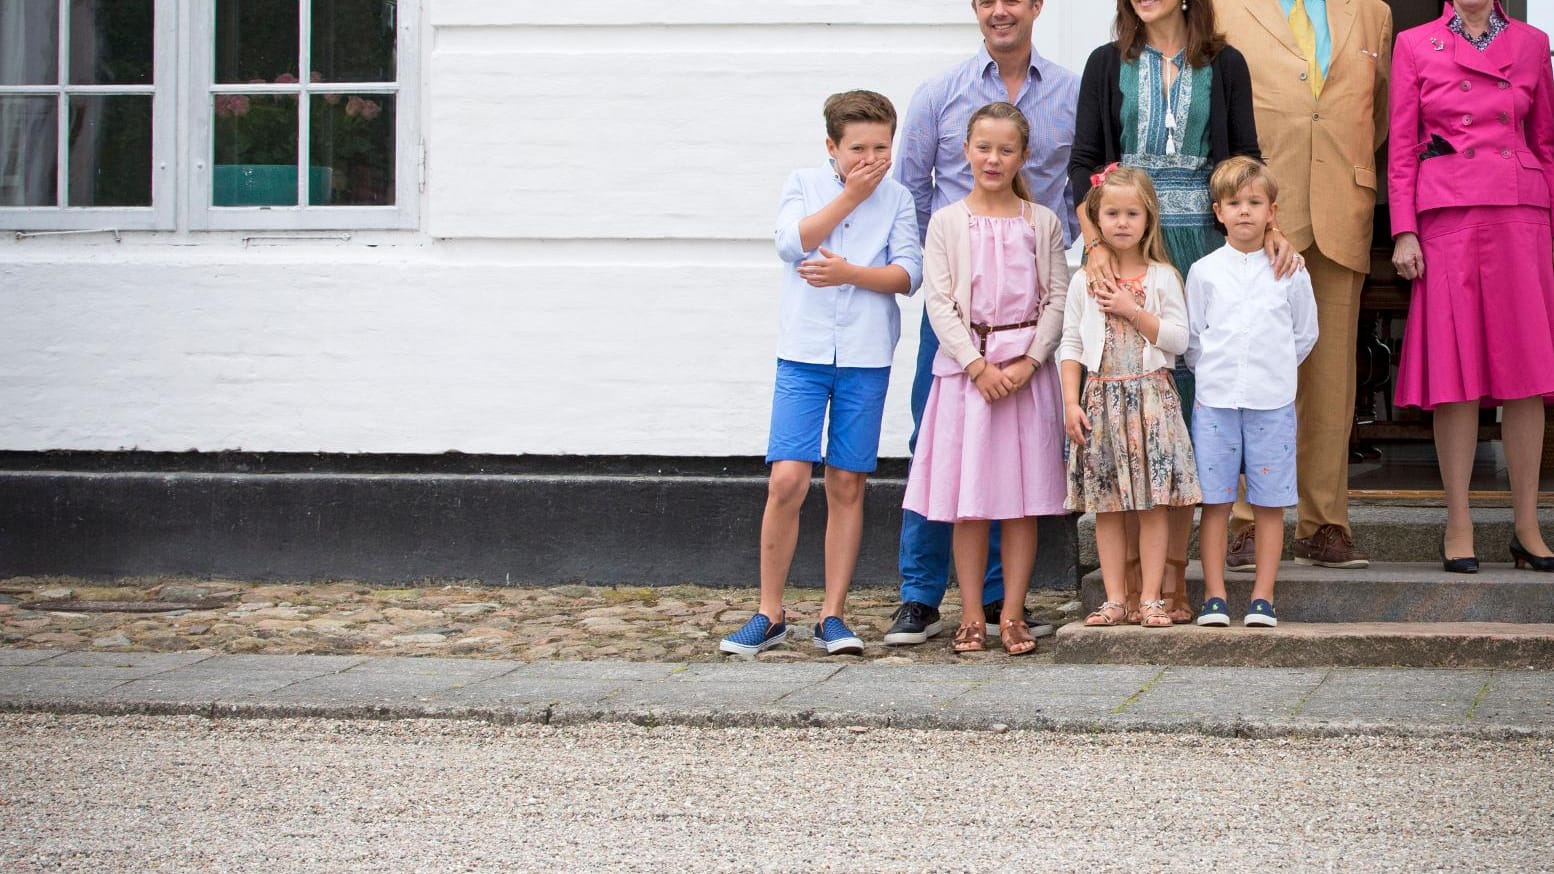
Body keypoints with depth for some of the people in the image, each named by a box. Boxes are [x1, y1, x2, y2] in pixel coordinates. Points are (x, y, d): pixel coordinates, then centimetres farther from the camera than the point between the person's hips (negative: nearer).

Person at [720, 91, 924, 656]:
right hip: (803, 353, -1)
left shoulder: (896, 199, 8)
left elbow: (908, 272, -2)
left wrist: (851, 273, -16)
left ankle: (833, 616, 12)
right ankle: (770, 614, 1)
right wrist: (850, 196, -6)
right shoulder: (803, 184, 8)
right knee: (787, 479, -10)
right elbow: (792, 243, -9)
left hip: (866, 359, 1)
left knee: (847, 486, 5)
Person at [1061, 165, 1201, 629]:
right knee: (1107, 507, 2)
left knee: (1153, 505, -4)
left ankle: (1151, 599, 0)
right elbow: (1071, 346, 7)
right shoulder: (1084, 281, 7)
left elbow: (1177, 338, -4)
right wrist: (1071, 402, -2)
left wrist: (1131, 311, -12)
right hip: (1102, 397, 2)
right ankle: (1114, 600, 7)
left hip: (1151, 396, -2)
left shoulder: (1163, 277, 3)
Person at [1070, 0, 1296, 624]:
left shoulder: (1224, 65, 8)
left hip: (1201, 246, 0)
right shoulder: (1109, 64, 7)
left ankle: (1174, 575, 4)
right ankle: (1130, 575, 0)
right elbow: (1084, 162, 1)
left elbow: (1245, 161, 7)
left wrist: (1270, 228, -10)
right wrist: (1094, 244, -13)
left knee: (1188, 400, 0)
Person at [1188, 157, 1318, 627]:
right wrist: (1214, 372, 6)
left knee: (1270, 502, 1)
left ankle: (1262, 597, 6)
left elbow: (1305, 335, 13)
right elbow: (1191, 338, 10)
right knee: (1215, 500, 0)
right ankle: (1214, 596, 5)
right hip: (1215, 400, 0)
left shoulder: (1290, 272, 4)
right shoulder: (1203, 272, 4)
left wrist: (1273, 371, 10)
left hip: (1273, 401, 0)